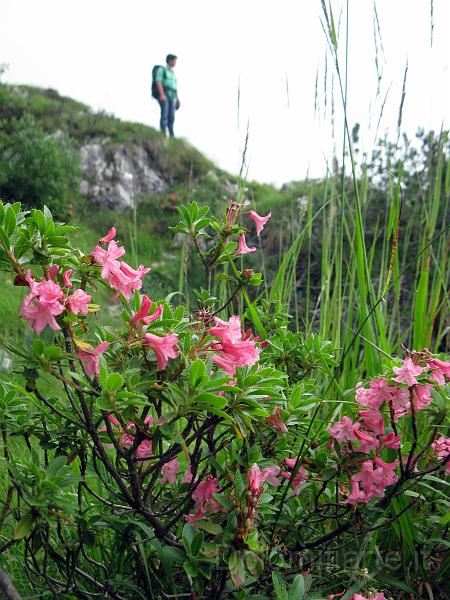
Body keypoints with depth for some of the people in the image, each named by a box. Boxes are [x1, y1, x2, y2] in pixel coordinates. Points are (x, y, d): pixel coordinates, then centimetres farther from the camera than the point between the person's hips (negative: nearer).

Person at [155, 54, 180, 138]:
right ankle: (163, 135, -19)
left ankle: (171, 135, -4)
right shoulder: (161, 69, 3)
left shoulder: (172, 73, 25)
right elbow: (159, 82, -9)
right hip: (164, 95, -7)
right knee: (164, 115, -15)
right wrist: (162, 95, -22)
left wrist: (177, 98, 14)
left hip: (172, 96, 7)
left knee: (171, 117, -2)